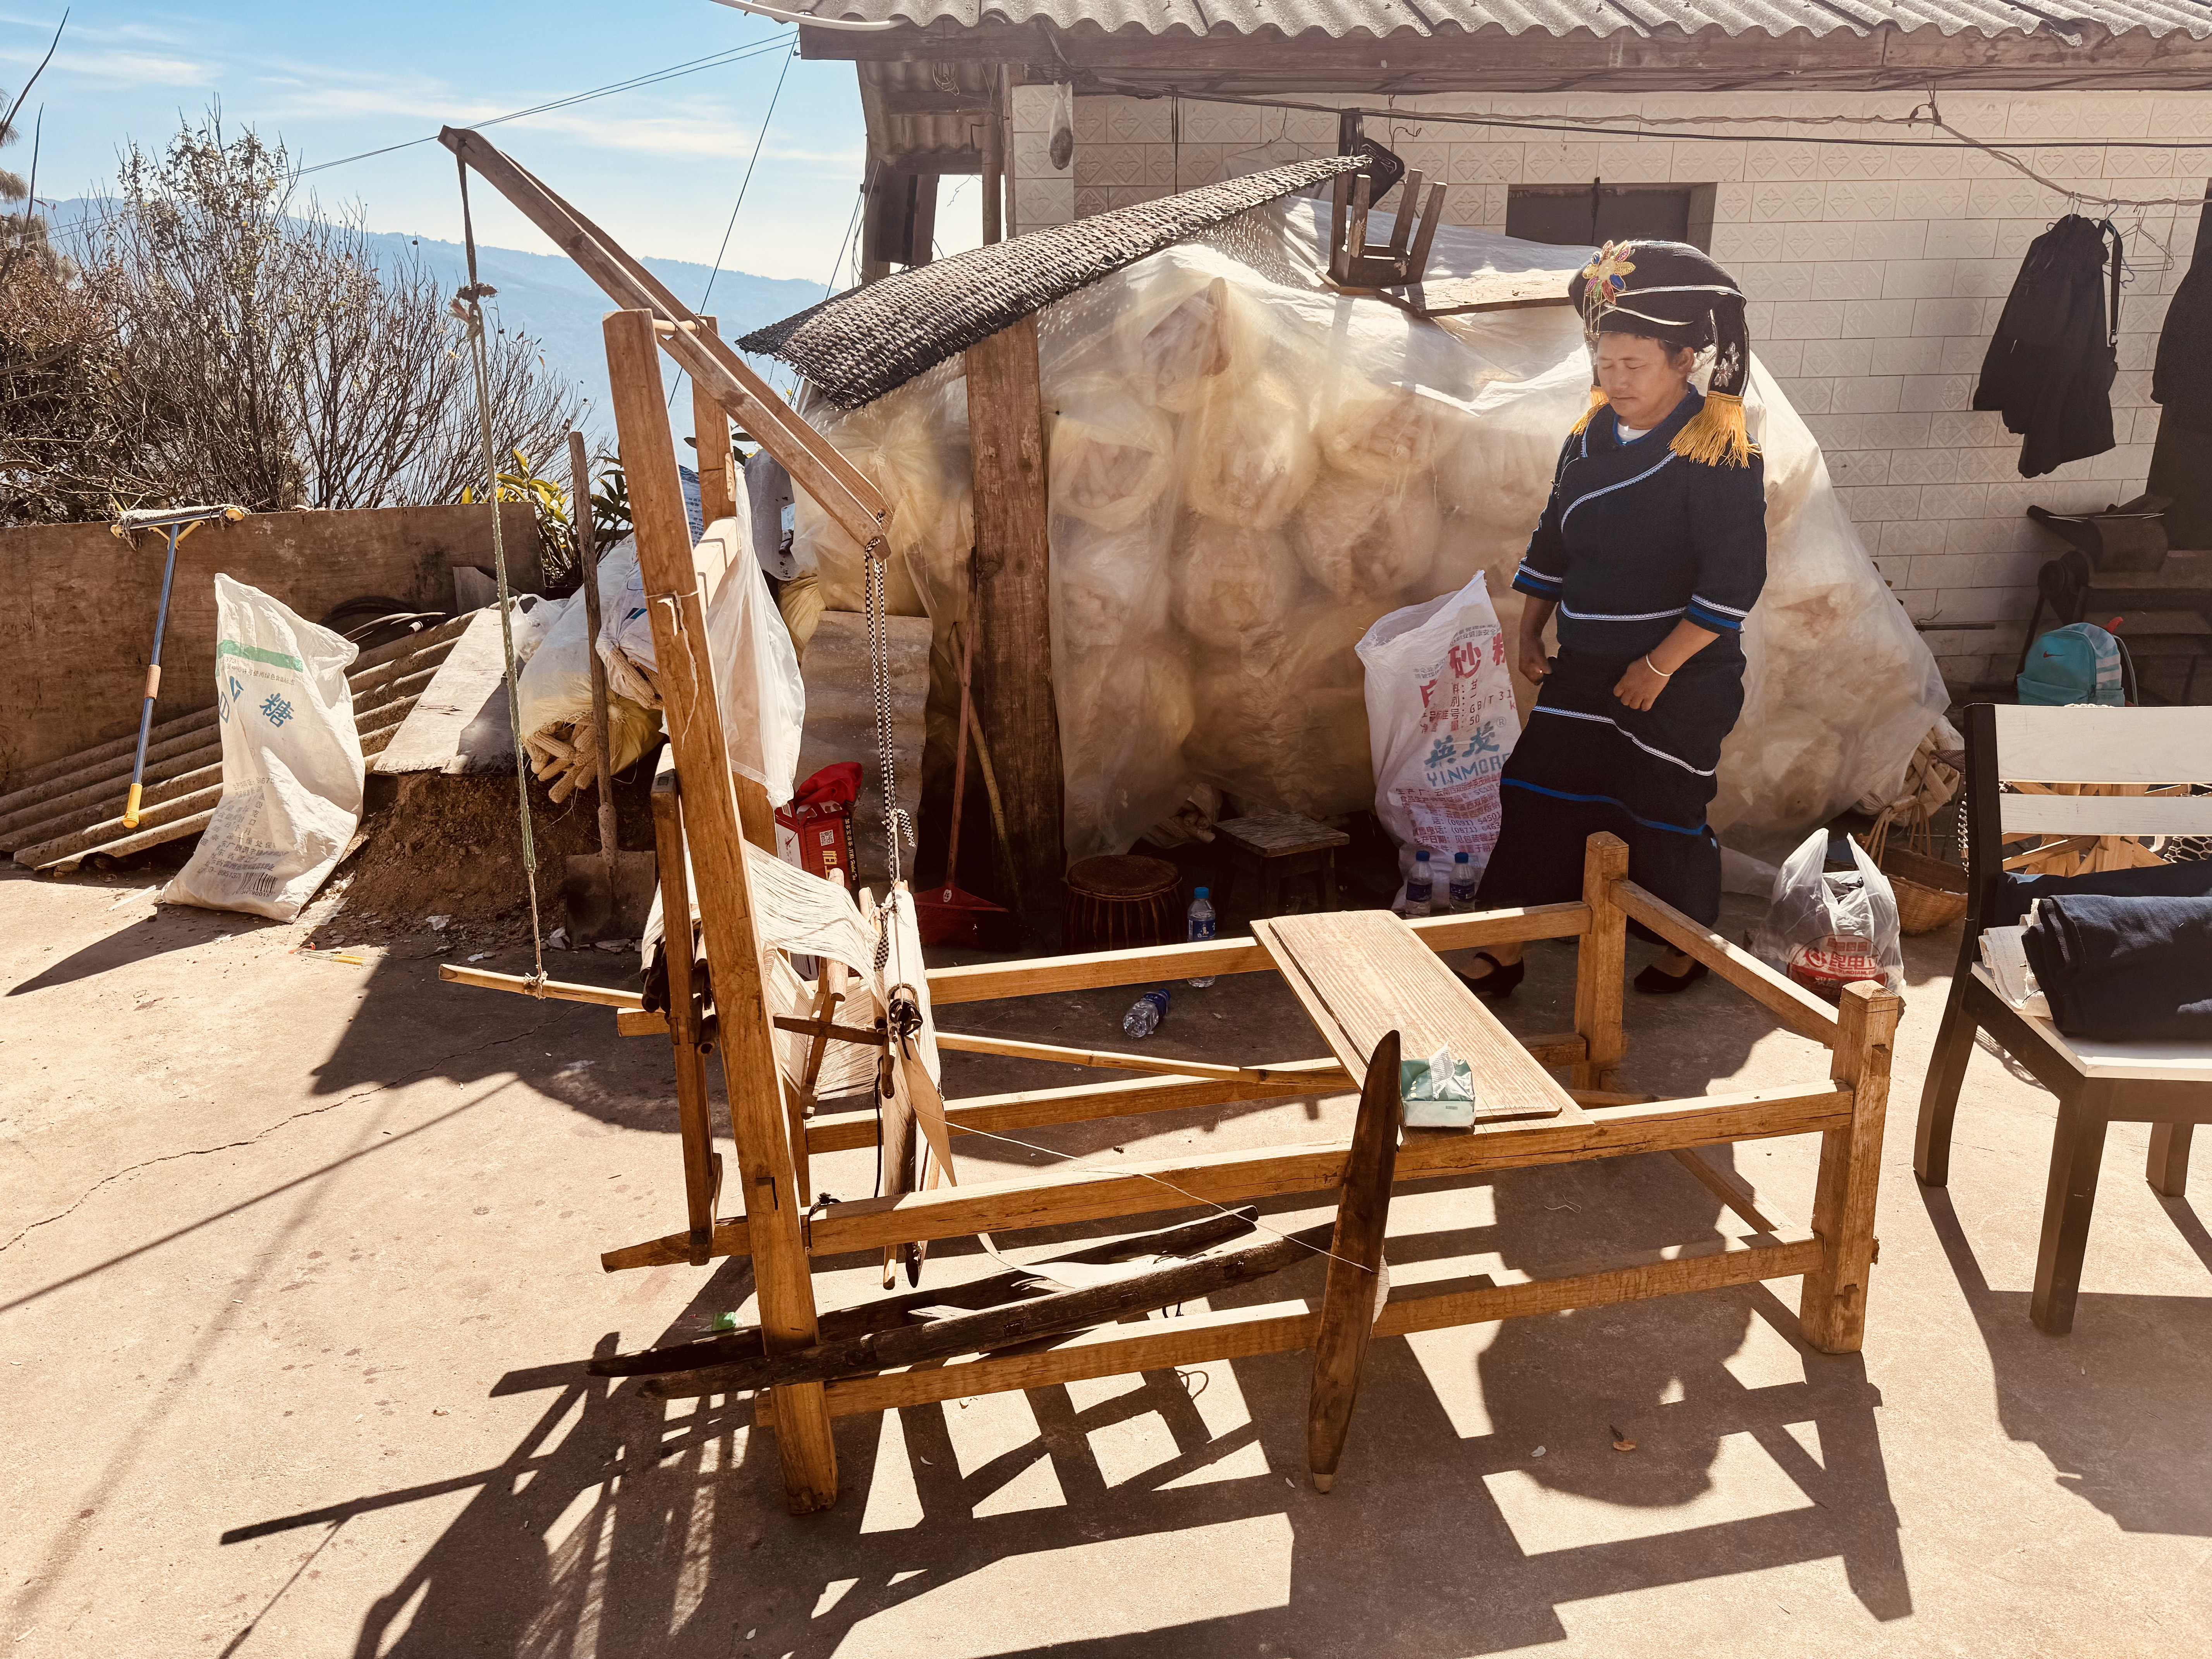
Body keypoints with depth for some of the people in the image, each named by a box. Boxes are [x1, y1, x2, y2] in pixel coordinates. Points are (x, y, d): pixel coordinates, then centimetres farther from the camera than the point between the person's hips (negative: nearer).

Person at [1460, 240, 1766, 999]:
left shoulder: (1718, 453, -16)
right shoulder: (1590, 438, 5)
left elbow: (1733, 580, -20)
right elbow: (1552, 544, 16)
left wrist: (1659, 667, -20)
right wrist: (1530, 632, 14)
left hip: (1681, 678, -6)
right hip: (1586, 666, 6)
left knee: (1664, 814, 7)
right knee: (1535, 799, 3)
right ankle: (1504, 953, 12)